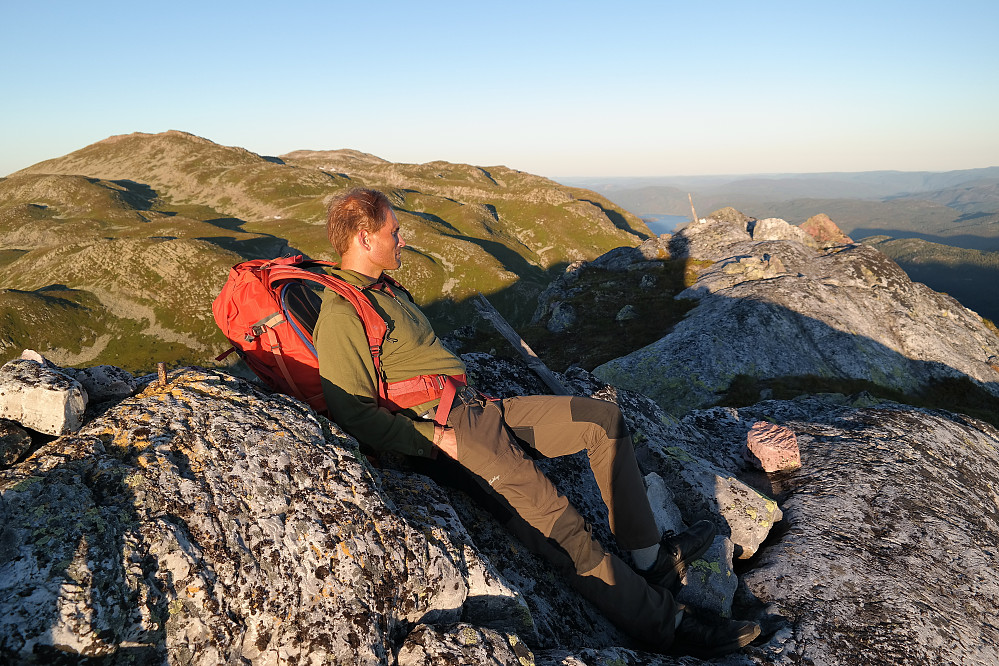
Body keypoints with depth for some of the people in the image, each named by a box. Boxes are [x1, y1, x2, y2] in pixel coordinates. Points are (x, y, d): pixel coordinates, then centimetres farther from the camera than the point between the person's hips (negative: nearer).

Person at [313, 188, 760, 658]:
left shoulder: (387, 291, 18)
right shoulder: (341, 316, -13)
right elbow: (354, 416, -18)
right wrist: (434, 439, -17)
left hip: (477, 411, 10)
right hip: (442, 430, -10)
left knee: (604, 418, 3)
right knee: (553, 521, -22)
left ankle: (649, 556, 6)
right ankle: (662, 624, -11)